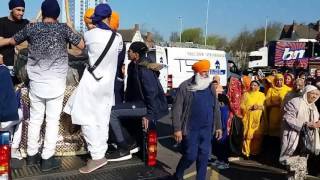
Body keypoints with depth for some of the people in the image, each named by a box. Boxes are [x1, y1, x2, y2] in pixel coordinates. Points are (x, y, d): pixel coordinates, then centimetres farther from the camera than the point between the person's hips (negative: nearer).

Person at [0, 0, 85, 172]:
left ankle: (32, 155, 24)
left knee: (35, 119, 14)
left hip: (36, 82, 3)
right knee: (52, 120, 3)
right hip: (55, 83, -3)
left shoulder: (31, 28, 4)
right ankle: (47, 159, 8)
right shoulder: (63, 28, -4)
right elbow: (82, 45, -2)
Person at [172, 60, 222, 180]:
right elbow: (177, 109, -11)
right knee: (191, 155, 0)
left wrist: (218, 126, 11)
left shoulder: (211, 88, 7)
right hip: (190, 129, -5)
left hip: (206, 129, 5)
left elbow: (216, 108, 13)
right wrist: (177, 129, -14)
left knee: (204, 155, 9)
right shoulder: (185, 87, -10)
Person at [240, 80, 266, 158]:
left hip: (258, 119, 1)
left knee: (257, 136, -2)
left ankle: (255, 152, 7)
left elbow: (265, 106, 7)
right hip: (248, 118, -1)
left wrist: (259, 107, -12)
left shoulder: (262, 95, 13)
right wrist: (251, 107, -13)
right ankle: (246, 152, -1)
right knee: (248, 135, -6)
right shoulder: (246, 94, 10)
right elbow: (242, 106, 1)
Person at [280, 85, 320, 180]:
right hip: (293, 139, -7)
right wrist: (306, 124, -26)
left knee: (302, 166, 12)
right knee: (295, 166, -4)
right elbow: (289, 119, -20)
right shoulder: (295, 102, -10)